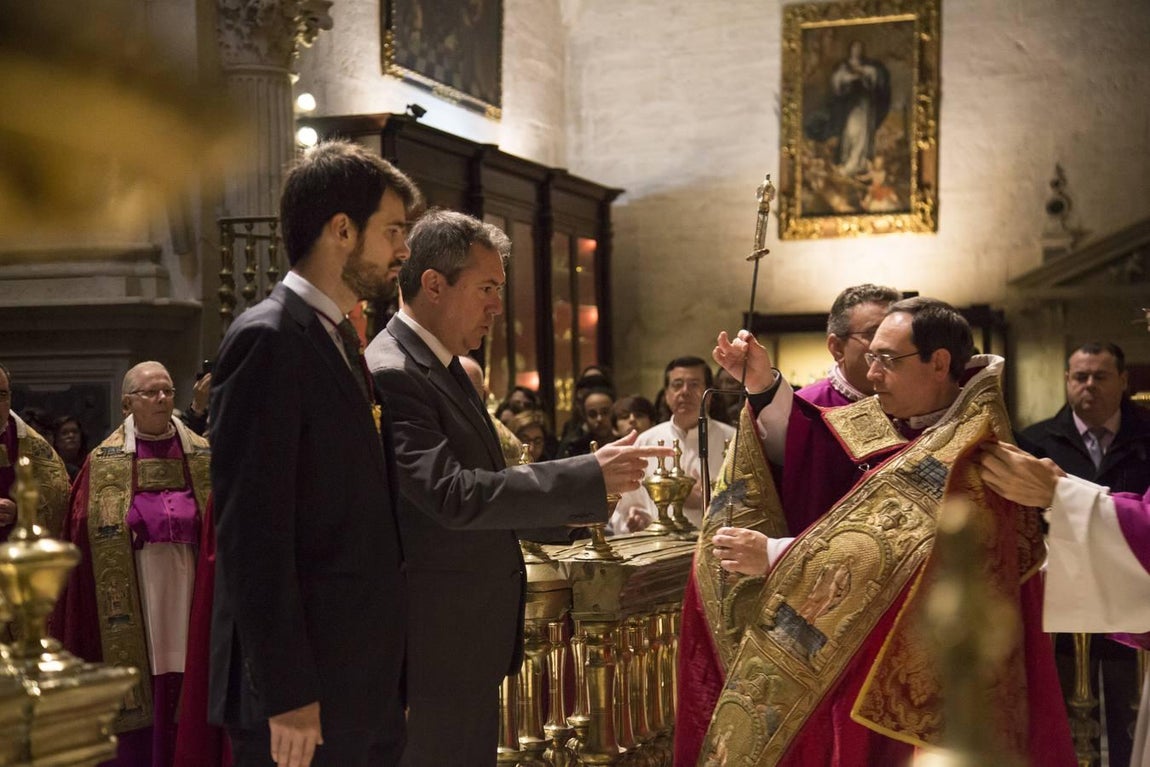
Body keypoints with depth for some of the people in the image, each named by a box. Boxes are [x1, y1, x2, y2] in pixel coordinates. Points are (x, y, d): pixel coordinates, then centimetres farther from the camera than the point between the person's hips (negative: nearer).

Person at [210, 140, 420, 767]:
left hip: (367, 684, 9)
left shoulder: (341, 339, 15)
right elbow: (252, 534, -18)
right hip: (307, 688, -8)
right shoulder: (267, 339, -13)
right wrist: (286, 693, -20)